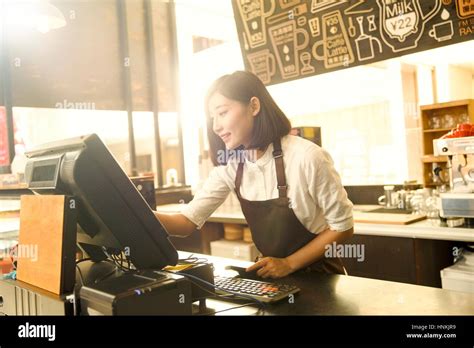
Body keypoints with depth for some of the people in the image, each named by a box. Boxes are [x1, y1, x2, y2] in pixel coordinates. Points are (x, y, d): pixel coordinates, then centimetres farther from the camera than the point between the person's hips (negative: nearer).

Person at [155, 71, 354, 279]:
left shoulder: (306, 157, -20)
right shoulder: (230, 166, -4)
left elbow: (343, 227, -12)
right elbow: (188, 221, -8)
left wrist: (289, 263, -15)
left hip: (318, 275, -4)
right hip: (273, 274, 4)